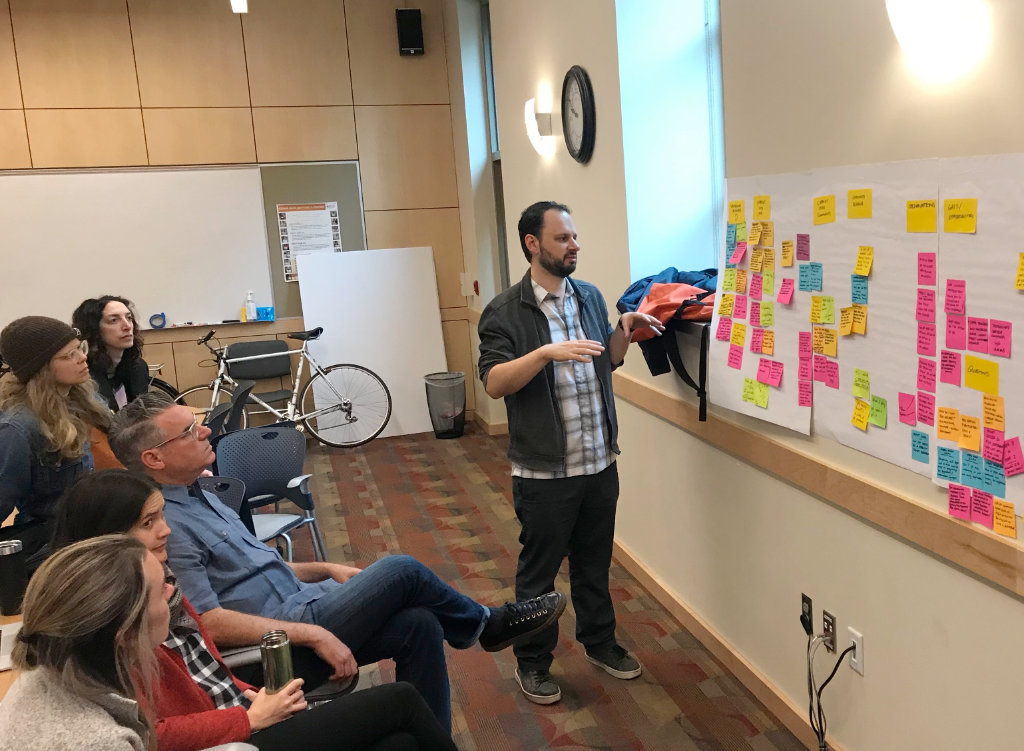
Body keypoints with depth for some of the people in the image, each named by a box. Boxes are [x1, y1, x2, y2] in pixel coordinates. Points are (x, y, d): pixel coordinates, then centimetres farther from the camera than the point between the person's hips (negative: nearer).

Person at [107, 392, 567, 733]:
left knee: (419, 624, -7)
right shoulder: (166, 526, -18)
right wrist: (313, 634, -25)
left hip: (296, 603, 9)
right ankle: (484, 626, 11)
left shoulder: (196, 497, 13)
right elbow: (210, 623, -24)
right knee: (400, 571, -15)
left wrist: (326, 570, 9)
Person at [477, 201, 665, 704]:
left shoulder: (591, 297, 8)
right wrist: (547, 352, -32)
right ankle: (532, 662, 29)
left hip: (600, 463, 6)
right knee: (538, 571, 11)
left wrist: (625, 331, -1)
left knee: (595, 563, 21)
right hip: (545, 471, -5)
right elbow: (494, 383, -21)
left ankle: (599, 641, 42)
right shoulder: (505, 312, -11)